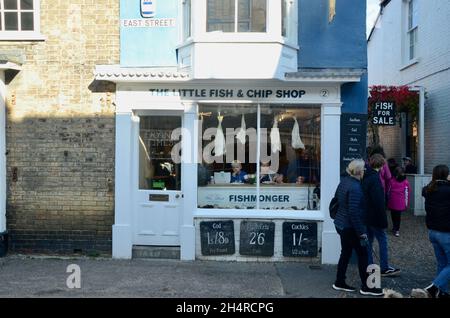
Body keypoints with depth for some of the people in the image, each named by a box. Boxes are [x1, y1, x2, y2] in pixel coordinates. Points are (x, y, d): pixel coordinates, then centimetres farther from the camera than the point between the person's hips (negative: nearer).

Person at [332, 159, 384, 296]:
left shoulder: (344, 181, 5)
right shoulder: (355, 187, -23)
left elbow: (337, 200, 15)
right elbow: (354, 212, -25)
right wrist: (362, 232, -19)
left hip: (340, 224, 9)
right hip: (350, 227, -9)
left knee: (346, 252, 18)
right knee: (363, 254, 2)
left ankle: (339, 282, 26)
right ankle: (366, 287, 10)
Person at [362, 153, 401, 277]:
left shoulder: (365, 177, 7)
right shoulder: (375, 178, -20)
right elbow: (379, 201, -22)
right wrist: (383, 220, -18)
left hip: (365, 215, 9)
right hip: (374, 216, -9)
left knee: (369, 240, 15)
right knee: (382, 240, 2)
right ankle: (384, 268, 8)